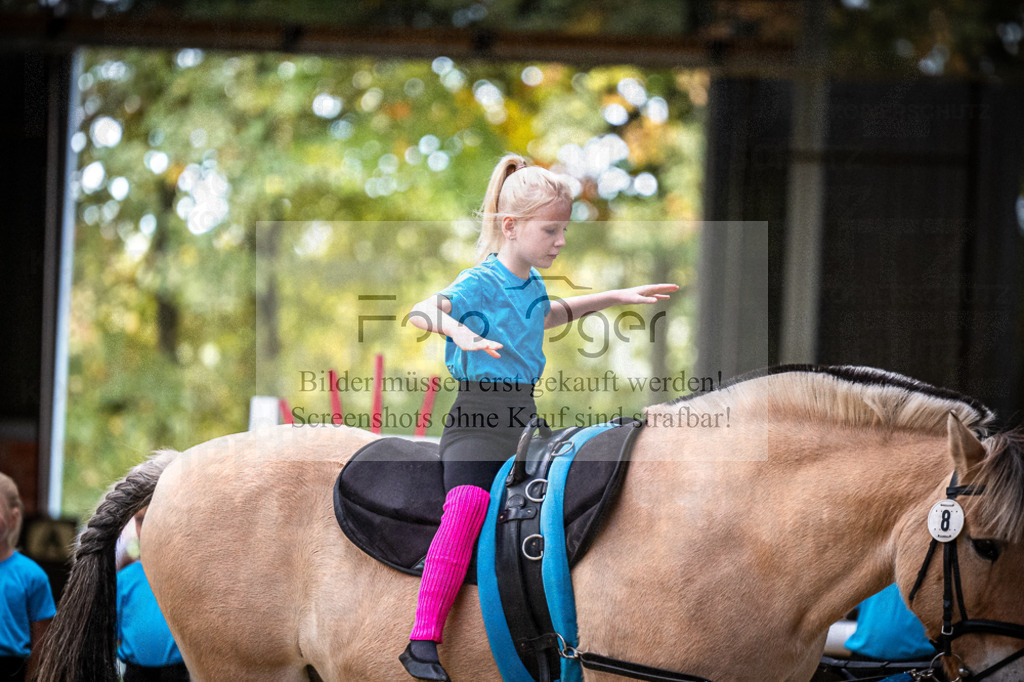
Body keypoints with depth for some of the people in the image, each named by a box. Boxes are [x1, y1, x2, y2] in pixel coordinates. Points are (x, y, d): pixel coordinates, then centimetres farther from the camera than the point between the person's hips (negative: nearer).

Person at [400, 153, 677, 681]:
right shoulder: (480, 282, -8)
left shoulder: (532, 283, 17)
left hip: (524, 419, 9)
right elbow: (422, 311, -25)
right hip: (476, 418, -9)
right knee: (468, 503, -30)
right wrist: (462, 332, -44)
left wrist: (615, 297, 43)